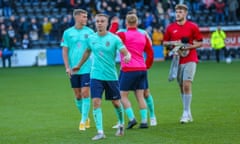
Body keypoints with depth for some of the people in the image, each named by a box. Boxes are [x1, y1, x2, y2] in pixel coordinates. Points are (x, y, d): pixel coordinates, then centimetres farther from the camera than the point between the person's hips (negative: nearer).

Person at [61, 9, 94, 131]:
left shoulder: (89, 32, 2)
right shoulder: (67, 33, 3)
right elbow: (65, 51, 4)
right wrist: (67, 67, -4)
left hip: (87, 69, -1)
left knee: (85, 94, -8)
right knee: (78, 96, 7)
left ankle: (83, 121, -3)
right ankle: (86, 118, 25)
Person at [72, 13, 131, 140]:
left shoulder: (114, 39, -7)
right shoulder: (91, 38, 4)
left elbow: (125, 52, -14)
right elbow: (87, 51, 22)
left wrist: (127, 56, -38)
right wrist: (79, 65, 32)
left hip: (111, 76, -2)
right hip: (96, 76, 2)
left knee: (116, 102, 10)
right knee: (96, 102, -11)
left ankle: (121, 125, 35)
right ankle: (100, 132, -9)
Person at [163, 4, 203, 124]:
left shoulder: (193, 26, -1)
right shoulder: (170, 28, 6)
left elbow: (199, 43, 2)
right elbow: (165, 42, 13)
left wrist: (189, 46, -15)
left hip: (190, 60, -4)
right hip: (177, 60, 4)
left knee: (187, 85, -13)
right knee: (181, 87, 7)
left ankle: (186, 113, -10)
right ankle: (188, 113, 17)